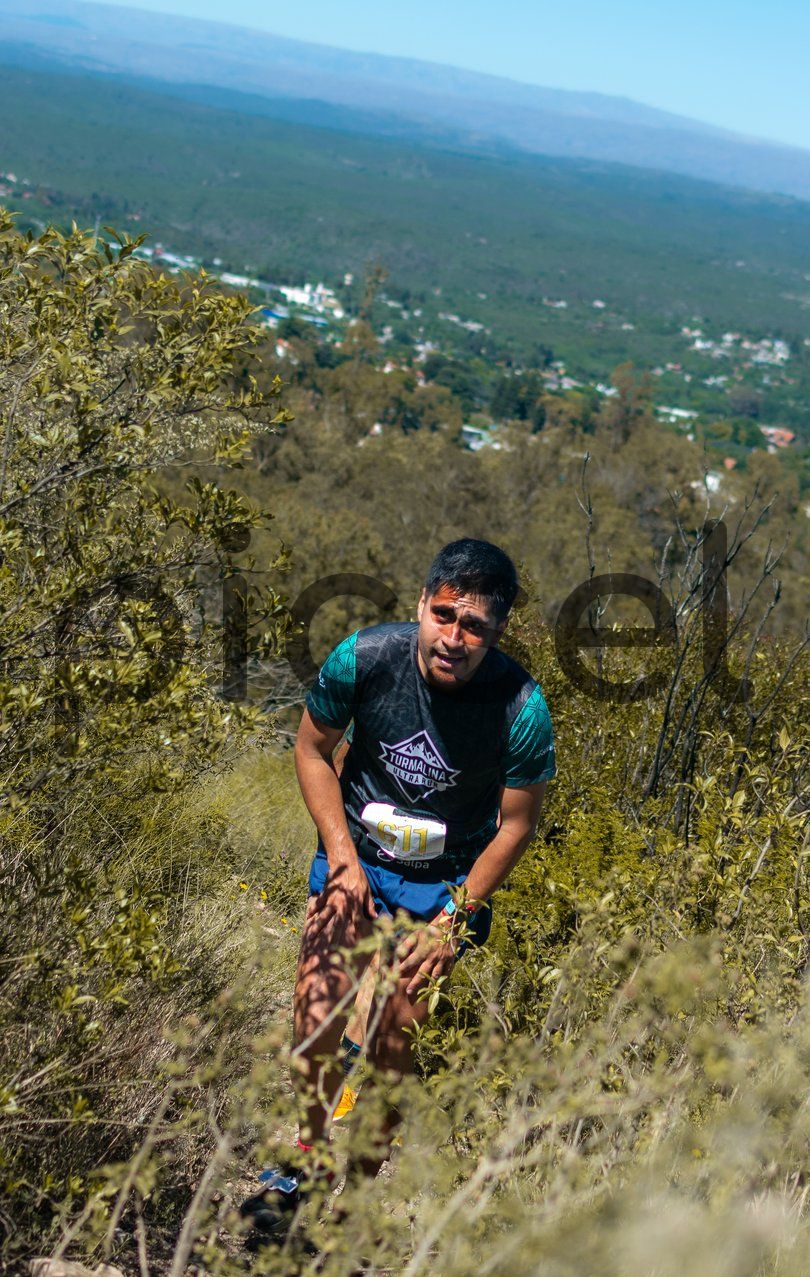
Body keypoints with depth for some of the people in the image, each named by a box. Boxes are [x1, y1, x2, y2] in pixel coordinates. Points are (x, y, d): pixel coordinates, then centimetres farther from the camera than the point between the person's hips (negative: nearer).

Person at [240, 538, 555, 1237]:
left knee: (391, 1035, -8)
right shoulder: (363, 657, -19)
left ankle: (366, 1185, 16)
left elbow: (518, 822, -8)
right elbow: (313, 748, -1)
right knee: (320, 1016, -13)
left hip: (447, 881, -1)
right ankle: (306, 1161, 11)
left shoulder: (523, 708, -22)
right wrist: (342, 855, -8)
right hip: (357, 856, 1)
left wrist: (453, 920, -10)